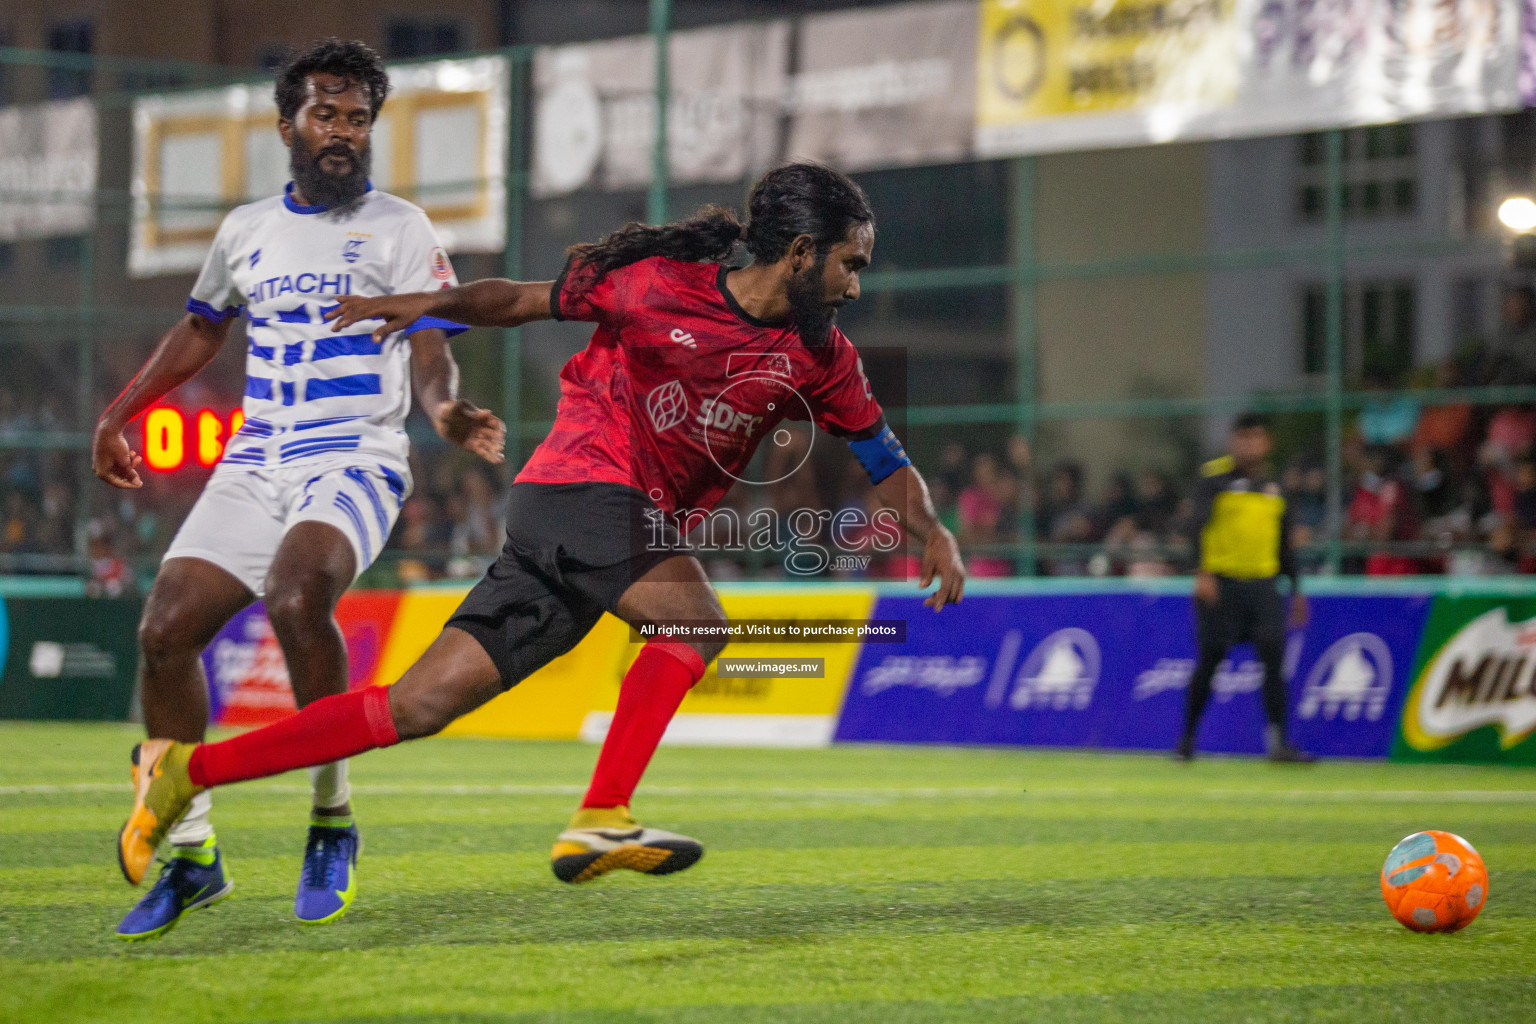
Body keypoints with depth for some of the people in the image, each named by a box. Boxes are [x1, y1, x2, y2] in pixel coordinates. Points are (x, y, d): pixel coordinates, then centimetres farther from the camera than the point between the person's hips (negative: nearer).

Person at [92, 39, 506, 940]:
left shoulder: (399, 229, 1)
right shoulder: (246, 231, 15)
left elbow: (430, 355, -7)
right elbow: (201, 332, 30)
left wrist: (447, 411, -28)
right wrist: (119, 416, 31)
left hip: (355, 462, -5)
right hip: (254, 467, 5)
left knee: (297, 593, -34)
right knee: (167, 626, -11)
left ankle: (333, 823, -17)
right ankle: (192, 856, 5)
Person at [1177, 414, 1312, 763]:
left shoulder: (1273, 486, 13)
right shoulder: (1216, 476, -2)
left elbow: (1284, 544, 21)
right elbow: (1200, 524, -11)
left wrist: (1296, 589, 17)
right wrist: (1203, 573, -23)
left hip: (1263, 584, 4)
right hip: (1221, 583, -4)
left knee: (1273, 657, -7)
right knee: (1210, 661, 2)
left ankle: (1278, 740, -8)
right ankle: (1187, 738, 16)